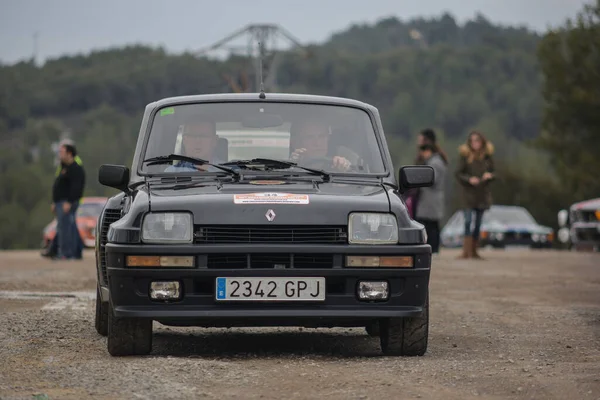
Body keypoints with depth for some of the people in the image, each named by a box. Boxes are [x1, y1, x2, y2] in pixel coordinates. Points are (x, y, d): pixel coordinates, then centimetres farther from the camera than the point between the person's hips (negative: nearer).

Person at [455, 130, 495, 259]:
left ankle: (474, 251, 15)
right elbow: (458, 174, -3)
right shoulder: (465, 156, -2)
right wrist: (469, 179, -19)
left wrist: (490, 176, -8)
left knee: (478, 223, 7)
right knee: (468, 221, -12)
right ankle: (466, 251, -15)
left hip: (483, 193, 3)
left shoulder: (487, 157, 6)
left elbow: (493, 173, 14)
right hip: (469, 192, -3)